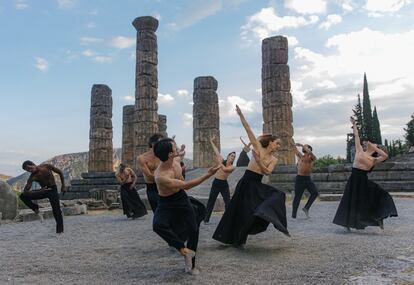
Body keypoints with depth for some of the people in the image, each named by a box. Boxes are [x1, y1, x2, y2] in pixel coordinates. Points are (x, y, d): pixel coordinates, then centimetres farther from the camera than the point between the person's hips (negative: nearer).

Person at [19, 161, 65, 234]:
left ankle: (59, 231, -4)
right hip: (43, 191, 2)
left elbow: (60, 172, -4)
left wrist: (63, 186, -5)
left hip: (53, 190, -2)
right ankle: (37, 210, -5)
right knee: (23, 196, -14)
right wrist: (40, 191, -32)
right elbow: (25, 190, -20)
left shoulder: (46, 166, -14)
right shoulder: (32, 177, -13)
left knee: (56, 211, -13)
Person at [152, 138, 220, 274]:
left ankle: (191, 265, 22)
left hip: (182, 198, 6)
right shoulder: (161, 176, -36)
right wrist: (208, 175, -34)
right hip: (167, 203, -6)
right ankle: (182, 248, -16)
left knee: (193, 230, 4)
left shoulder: (176, 161, -13)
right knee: (158, 225, -35)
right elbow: (186, 185, -32)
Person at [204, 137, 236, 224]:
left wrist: (219, 162, -13)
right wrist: (211, 142, 10)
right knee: (211, 201, 7)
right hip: (216, 183, 1)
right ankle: (206, 219, 16)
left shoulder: (232, 167, -4)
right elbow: (216, 151, 6)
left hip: (224, 184, 0)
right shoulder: (222, 161, 1)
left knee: (228, 202, 0)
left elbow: (224, 169, -24)